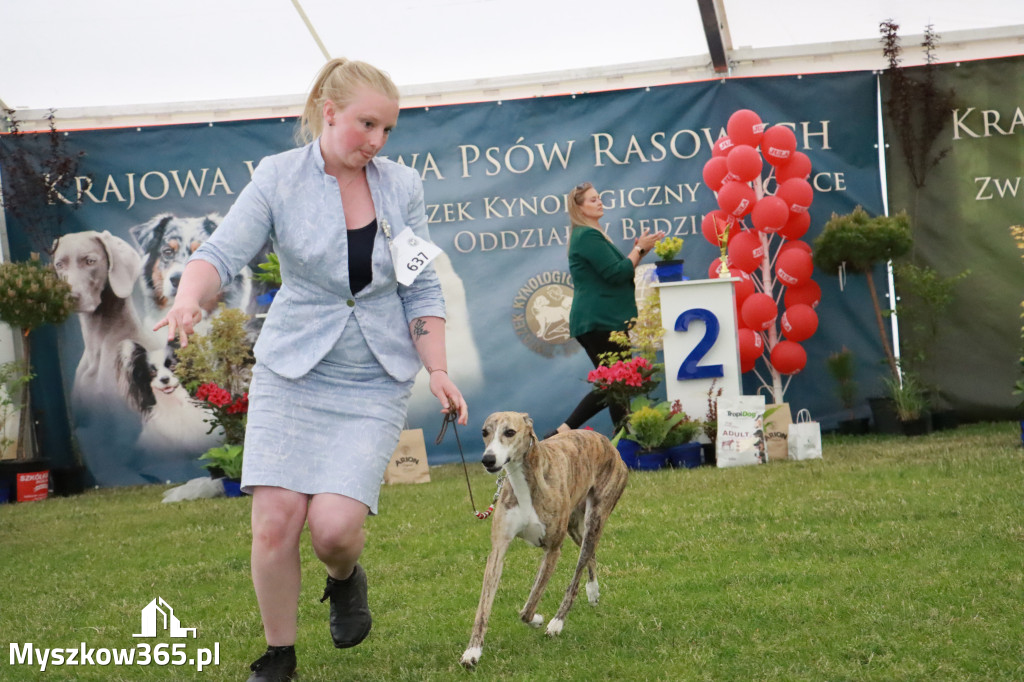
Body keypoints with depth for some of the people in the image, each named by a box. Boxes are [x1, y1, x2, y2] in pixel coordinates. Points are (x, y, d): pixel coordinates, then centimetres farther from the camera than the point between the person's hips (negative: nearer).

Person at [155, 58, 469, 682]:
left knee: (335, 526, -14)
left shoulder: (402, 187, 2)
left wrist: (438, 370, -5)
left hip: (374, 384, 1)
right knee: (276, 522, -9)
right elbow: (223, 253, -14)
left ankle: (346, 578, 23)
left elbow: (423, 290, 5)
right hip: (291, 372, 0)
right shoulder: (279, 178, -5)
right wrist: (189, 299, -35)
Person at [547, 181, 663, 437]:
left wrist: (638, 252, 11)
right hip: (599, 321, -11)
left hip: (600, 322, 11)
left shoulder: (588, 235, 21)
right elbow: (616, 274, -18)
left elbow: (613, 272, 22)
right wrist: (639, 249, -6)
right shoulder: (588, 236, -13)